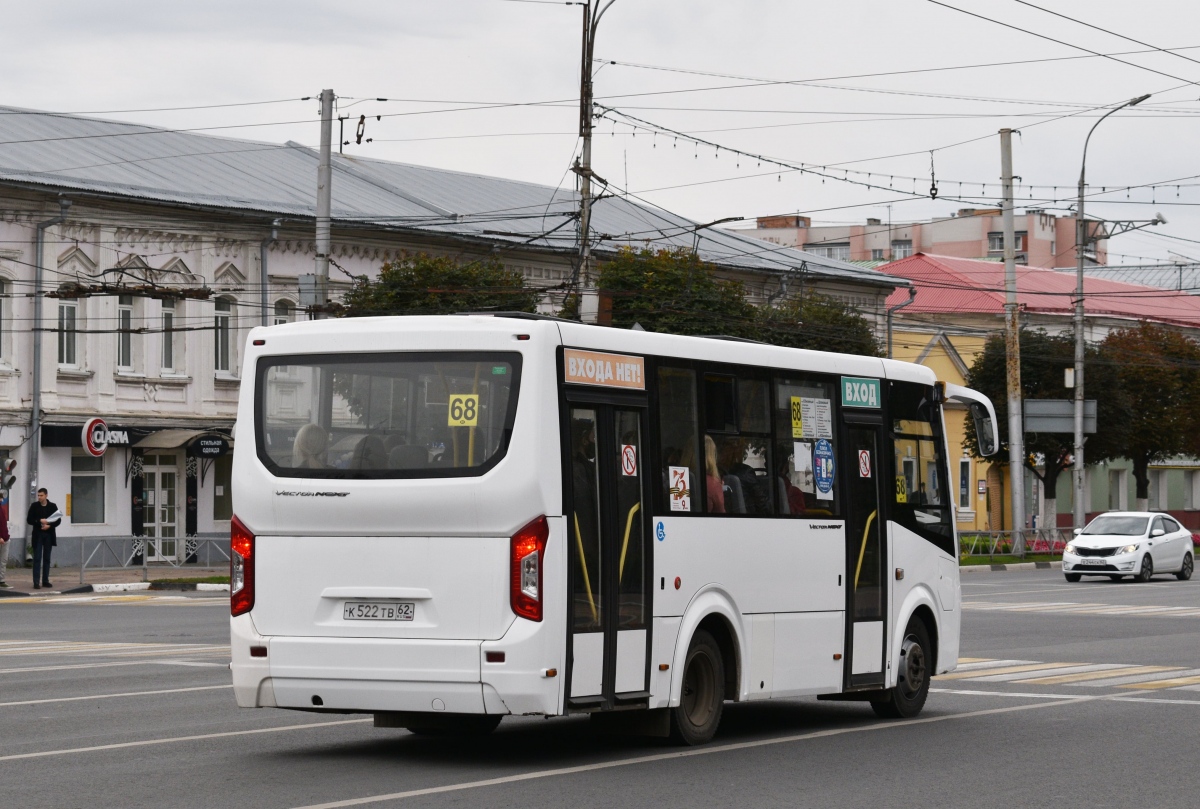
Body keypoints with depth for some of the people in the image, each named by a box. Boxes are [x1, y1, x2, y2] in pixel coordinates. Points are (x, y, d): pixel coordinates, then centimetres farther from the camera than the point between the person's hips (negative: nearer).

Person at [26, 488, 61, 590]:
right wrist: (40, 521, -17)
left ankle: (45, 581, 12)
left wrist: (49, 525, -14)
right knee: (37, 558, -5)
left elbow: (58, 520, 2)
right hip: (37, 535, -2)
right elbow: (29, 519, -2)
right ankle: (36, 582, -6)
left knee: (47, 558, 6)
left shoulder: (53, 506, 3)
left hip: (48, 535, 2)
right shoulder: (34, 506, 0)